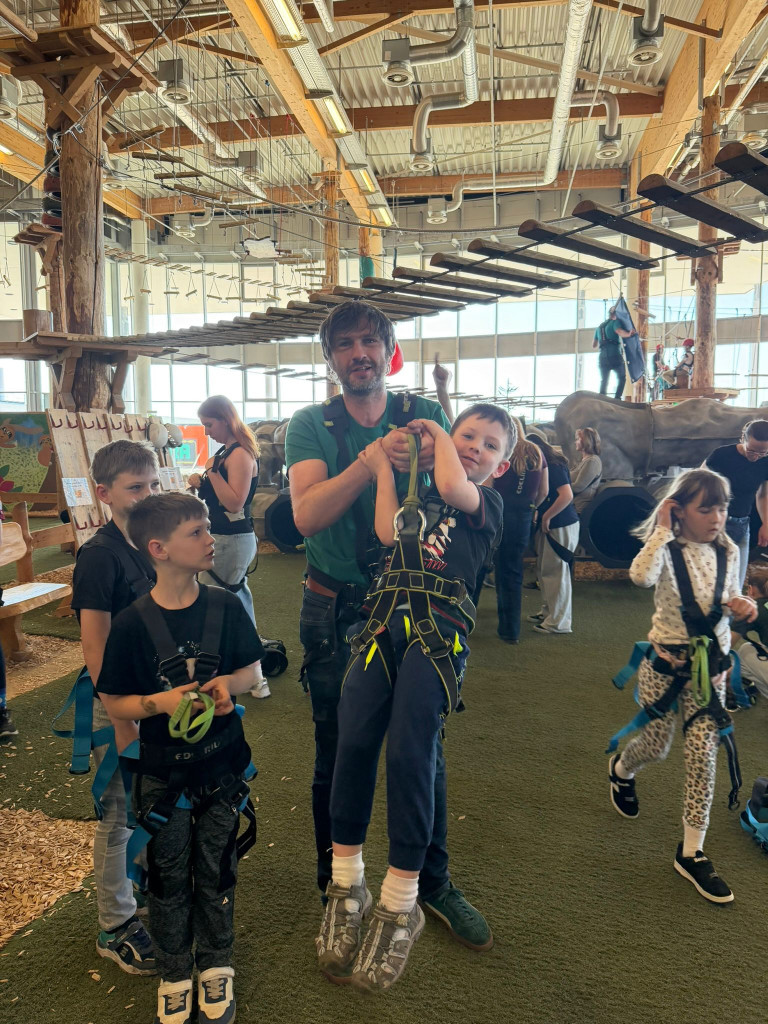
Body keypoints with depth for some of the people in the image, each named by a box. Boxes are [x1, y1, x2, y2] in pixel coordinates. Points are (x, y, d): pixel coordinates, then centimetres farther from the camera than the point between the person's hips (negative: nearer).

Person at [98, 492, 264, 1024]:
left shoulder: (225, 606, -10)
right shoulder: (133, 623, -16)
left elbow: (251, 670, 2)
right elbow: (113, 702, -7)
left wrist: (227, 684, -18)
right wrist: (160, 702, -24)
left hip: (222, 765, 2)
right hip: (162, 774, -1)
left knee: (217, 872, 16)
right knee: (169, 878, 16)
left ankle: (216, 966, 41)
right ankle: (175, 975, 41)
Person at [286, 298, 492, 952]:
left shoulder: (425, 416, 1)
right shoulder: (312, 426, -4)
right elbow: (306, 514, -20)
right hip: (337, 611, -1)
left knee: (425, 750, 12)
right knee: (337, 754, 12)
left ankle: (433, 884, 35)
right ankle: (336, 886, 36)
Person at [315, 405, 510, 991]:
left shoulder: (488, 503, 12)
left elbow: (452, 487, -11)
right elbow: (389, 535, 5)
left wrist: (436, 433, 7)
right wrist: (383, 469, 13)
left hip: (438, 633, -3)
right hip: (384, 625, 4)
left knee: (409, 752, -16)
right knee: (354, 739, -13)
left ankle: (400, 905, 3)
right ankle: (346, 885, 6)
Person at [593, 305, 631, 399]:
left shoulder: (599, 327, 22)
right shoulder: (615, 322, 3)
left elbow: (594, 345, 27)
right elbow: (619, 331, -21)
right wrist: (628, 334, -38)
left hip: (603, 357, 5)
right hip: (615, 356, -5)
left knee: (604, 381, 9)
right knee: (622, 378, 9)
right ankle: (617, 398, -7)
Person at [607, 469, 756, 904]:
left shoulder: (728, 552, 1)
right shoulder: (667, 550, -14)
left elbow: (730, 602, 15)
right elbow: (641, 575, -37)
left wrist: (744, 605, -7)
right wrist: (662, 529, -28)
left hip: (712, 663, 4)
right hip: (666, 661, -3)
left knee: (703, 753, 1)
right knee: (656, 746, 9)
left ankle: (692, 852, 13)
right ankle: (622, 770, 47)